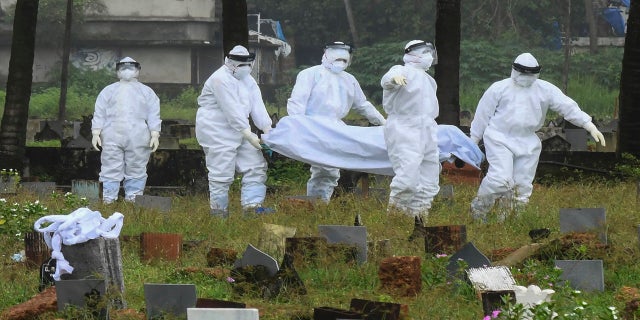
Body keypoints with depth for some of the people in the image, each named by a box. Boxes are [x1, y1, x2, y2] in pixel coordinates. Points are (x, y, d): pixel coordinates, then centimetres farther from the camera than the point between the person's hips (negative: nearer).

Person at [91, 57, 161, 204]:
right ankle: (108, 201, -2)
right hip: (112, 139, 0)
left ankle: (133, 200, 5)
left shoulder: (147, 92, 17)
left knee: (136, 171, 0)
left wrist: (155, 136, -2)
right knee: (111, 171, -4)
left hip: (138, 141, 0)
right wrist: (96, 133, -1)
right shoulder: (108, 91, 18)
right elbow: (99, 114, 11)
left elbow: (153, 116, 9)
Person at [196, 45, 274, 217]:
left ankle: (252, 205, 5)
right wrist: (249, 135, -29)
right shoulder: (221, 80, -19)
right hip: (216, 131, -9)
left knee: (256, 166, 4)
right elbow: (232, 111, -25)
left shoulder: (248, 80, 10)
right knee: (221, 173, -6)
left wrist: (268, 130, -14)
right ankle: (219, 210, 5)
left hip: (239, 130, 9)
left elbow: (258, 107, 0)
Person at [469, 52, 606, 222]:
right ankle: (479, 208, 0)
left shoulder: (545, 90, 2)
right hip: (500, 139, -4)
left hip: (527, 143, 4)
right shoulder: (499, 89, -3)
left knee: (523, 185, 6)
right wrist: (473, 141, 7)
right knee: (500, 178, -21)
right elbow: (483, 115, 4)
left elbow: (568, 107, -2)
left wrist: (590, 126, -12)